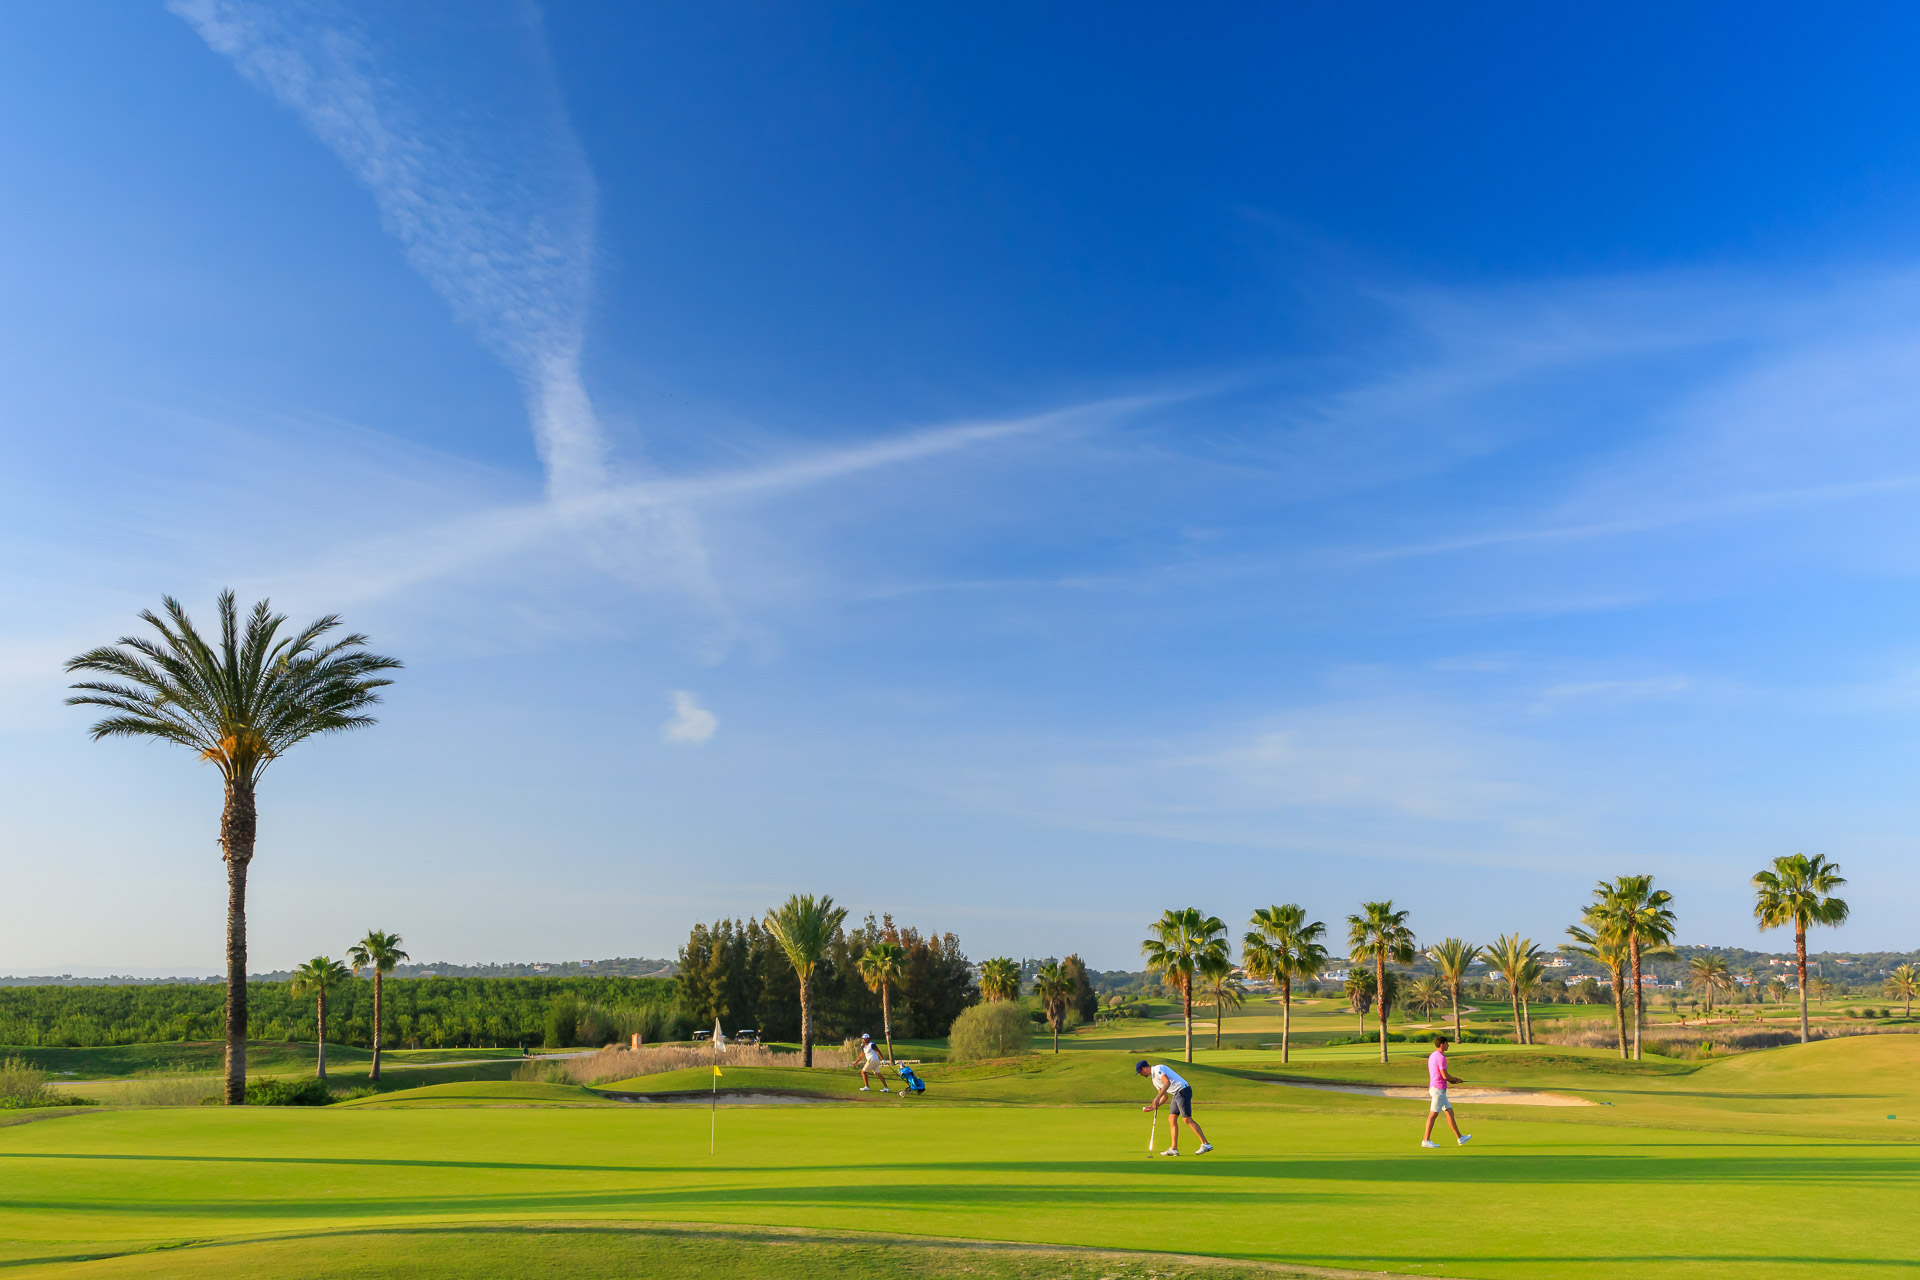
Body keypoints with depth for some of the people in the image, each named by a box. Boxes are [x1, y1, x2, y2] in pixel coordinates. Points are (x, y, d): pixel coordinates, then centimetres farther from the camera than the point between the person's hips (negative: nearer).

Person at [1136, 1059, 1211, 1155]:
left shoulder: (1158, 1069, -9)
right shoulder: (1154, 1079, 22)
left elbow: (1167, 1082, -26)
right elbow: (1165, 1096, 27)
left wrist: (1157, 1098, -29)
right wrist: (1153, 1107, 16)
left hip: (1183, 1090, -10)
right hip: (1176, 1094, 10)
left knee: (1187, 1119, -12)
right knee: (1172, 1119, 5)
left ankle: (1206, 1144, -7)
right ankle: (1173, 1148, 5)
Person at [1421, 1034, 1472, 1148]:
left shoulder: (1432, 1055, 15)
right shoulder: (1441, 1057, -16)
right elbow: (1445, 1076, -19)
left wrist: (1451, 1080, 15)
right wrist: (1455, 1079, 0)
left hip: (1433, 1087, 10)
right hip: (1439, 1089, -10)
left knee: (1450, 1112, 13)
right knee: (1433, 1114, -5)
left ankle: (1460, 1138, 19)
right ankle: (1426, 1140, -2)